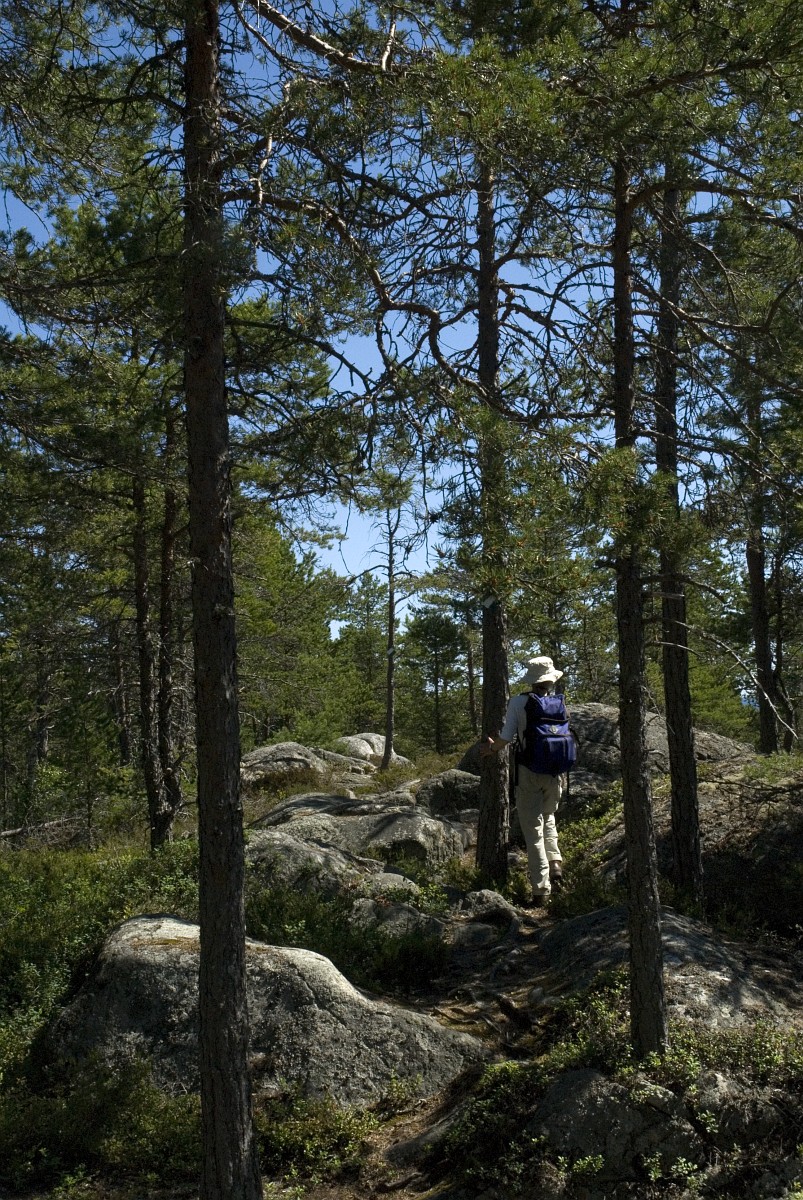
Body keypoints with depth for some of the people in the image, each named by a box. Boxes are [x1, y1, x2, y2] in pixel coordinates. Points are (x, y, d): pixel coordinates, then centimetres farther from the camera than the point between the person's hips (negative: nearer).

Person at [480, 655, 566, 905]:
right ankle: (555, 864, 8)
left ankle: (541, 889, 2)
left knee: (533, 829, 4)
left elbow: (506, 737, -11)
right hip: (554, 772, 3)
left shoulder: (518, 702, -8)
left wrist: (492, 748, 9)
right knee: (548, 820, 26)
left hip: (528, 772, -3)